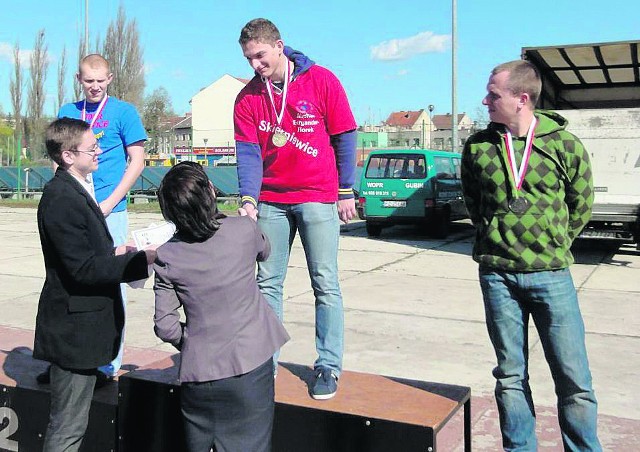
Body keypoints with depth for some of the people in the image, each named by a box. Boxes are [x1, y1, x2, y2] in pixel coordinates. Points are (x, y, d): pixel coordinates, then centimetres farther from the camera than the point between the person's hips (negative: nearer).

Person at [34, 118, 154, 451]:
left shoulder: (74, 190, 12)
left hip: (82, 324, 10)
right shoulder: (61, 198, -20)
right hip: (74, 328, -10)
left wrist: (114, 252, 3)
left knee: (70, 424, 21)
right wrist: (142, 260, -23)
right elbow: (83, 268, -24)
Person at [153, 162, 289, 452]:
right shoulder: (244, 229, -10)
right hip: (249, 367, -1)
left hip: (198, 376, 2)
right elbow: (264, 252, 15)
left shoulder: (167, 256, -7)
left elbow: (165, 325, -6)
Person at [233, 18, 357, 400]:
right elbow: (248, 152, -2)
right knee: (267, 283, 5)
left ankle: (329, 366, 8)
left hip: (318, 198, -3)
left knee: (325, 284, -1)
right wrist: (248, 199, -17)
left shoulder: (322, 81, -4)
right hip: (270, 201, 3)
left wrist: (346, 192, -1)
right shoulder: (248, 98, 4)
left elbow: (344, 138, 0)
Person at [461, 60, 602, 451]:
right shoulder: (478, 146, 1)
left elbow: (581, 206, 8)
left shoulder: (566, 144, -4)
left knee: (574, 378, 2)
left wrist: (553, 246, 7)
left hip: (551, 274, -1)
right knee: (511, 376, 11)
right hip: (497, 274, 2)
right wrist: (496, 236, 10)